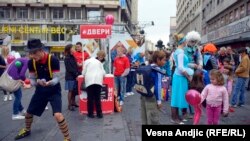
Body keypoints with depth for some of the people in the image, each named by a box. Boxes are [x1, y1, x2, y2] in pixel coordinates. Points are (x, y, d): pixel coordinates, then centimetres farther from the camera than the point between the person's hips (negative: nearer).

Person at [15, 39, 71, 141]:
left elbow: (56, 79, -22)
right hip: (40, 90, 6)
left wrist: (48, 83, -43)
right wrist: (36, 82, -25)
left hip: (54, 91, -5)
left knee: (57, 115, -23)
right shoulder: (31, 62, -9)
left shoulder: (53, 60, -24)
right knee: (29, 112, 18)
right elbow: (32, 79, -1)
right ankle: (27, 130, 51)